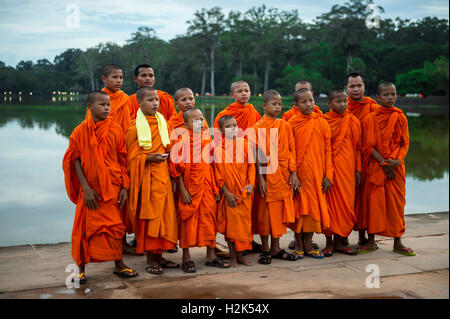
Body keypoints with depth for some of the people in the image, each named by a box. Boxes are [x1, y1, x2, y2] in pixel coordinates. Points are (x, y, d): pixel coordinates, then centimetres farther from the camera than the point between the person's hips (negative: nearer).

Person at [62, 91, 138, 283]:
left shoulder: (115, 129, 2)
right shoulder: (80, 132, -2)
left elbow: (123, 159, 3)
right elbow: (75, 160, -5)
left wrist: (125, 187, -3)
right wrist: (86, 188, -13)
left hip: (113, 186, 1)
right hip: (90, 188, -1)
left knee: (114, 224, 8)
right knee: (85, 227, 3)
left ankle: (119, 264, 22)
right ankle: (81, 268, 17)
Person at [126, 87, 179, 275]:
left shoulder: (163, 123, 10)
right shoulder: (135, 127, -6)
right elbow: (132, 157, -6)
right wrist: (149, 158, -21)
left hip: (162, 175, 6)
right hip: (145, 177, -6)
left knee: (163, 214, 8)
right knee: (148, 215, -2)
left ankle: (158, 256, 19)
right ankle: (150, 259, 8)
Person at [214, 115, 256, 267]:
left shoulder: (244, 144, 5)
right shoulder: (217, 147, -5)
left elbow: (251, 165, 7)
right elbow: (217, 171, -6)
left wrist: (251, 183, -7)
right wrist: (226, 192, -11)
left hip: (244, 192, 3)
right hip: (228, 192, -3)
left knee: (244, 221, 5)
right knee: (230, 221, 2)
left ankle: (240, 254, 18)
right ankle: (232, 255, 15)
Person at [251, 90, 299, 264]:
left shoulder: (285, 126, 8)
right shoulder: (258, 127, -3)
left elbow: (291, 150, 9)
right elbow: (257, 154, -6)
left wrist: (293, 173, 1)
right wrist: (260, 178, -12)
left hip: (283, 175, 4)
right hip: (266, 174, -3)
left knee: (279, 211, 8)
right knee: (264, 212, 2)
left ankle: (276, 248, 19)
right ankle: (265, 249, 14)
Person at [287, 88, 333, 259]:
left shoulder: (322, 123, 4)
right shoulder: (292, 124, -2)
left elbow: (327, 150, 5)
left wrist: (328, 175, 0)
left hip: (317, 174, 2)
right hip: (299, 173, -2)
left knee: (315, 207, 6)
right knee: (299, 208, 3)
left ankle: (308, 245, 19)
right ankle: (298, 245, 17)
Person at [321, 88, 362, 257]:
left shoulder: (354, 121, 7)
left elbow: (358, 147, 10)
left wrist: (358, 170, 5)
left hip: (347, 169, 3)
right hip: (329, 168, -3)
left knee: (346, 203, 4)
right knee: (330, 202, 0)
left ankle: (339, 241, 16)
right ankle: (329, 242, 12)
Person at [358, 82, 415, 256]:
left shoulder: (400, 117, 4)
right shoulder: (370, 118, -2)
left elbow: (405, 143, 3)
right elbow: (368, 146, -5)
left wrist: (396, 160, -13)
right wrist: (384, 163, -13)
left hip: (396, 165, 2)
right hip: (375, 166, -2)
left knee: (396, 201, 4)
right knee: (373, 201, 1)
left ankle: (397, 243, 14)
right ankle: (371, 241, 13)